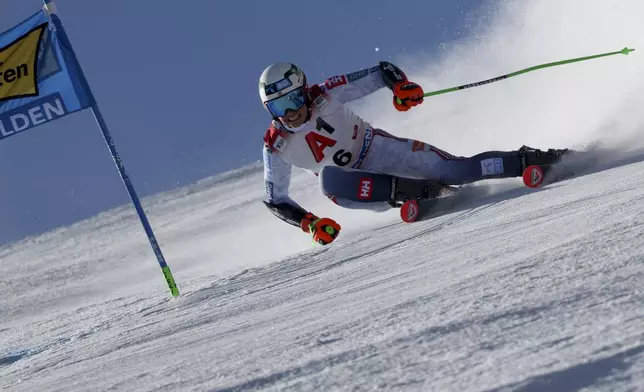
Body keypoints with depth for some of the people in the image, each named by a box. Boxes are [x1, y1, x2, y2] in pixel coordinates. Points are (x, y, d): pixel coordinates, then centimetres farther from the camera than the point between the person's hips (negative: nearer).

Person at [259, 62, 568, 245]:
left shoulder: (326, 94, -20)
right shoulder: (276, 146, -15)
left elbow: (382, 71, -14)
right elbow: (275, 201, -6)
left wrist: (401, 85, -37)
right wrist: (310, 223, -22)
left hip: (377, 150, -1)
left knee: (454, 170, -18)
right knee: (328, 180, -36)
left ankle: (526, 161, -3)